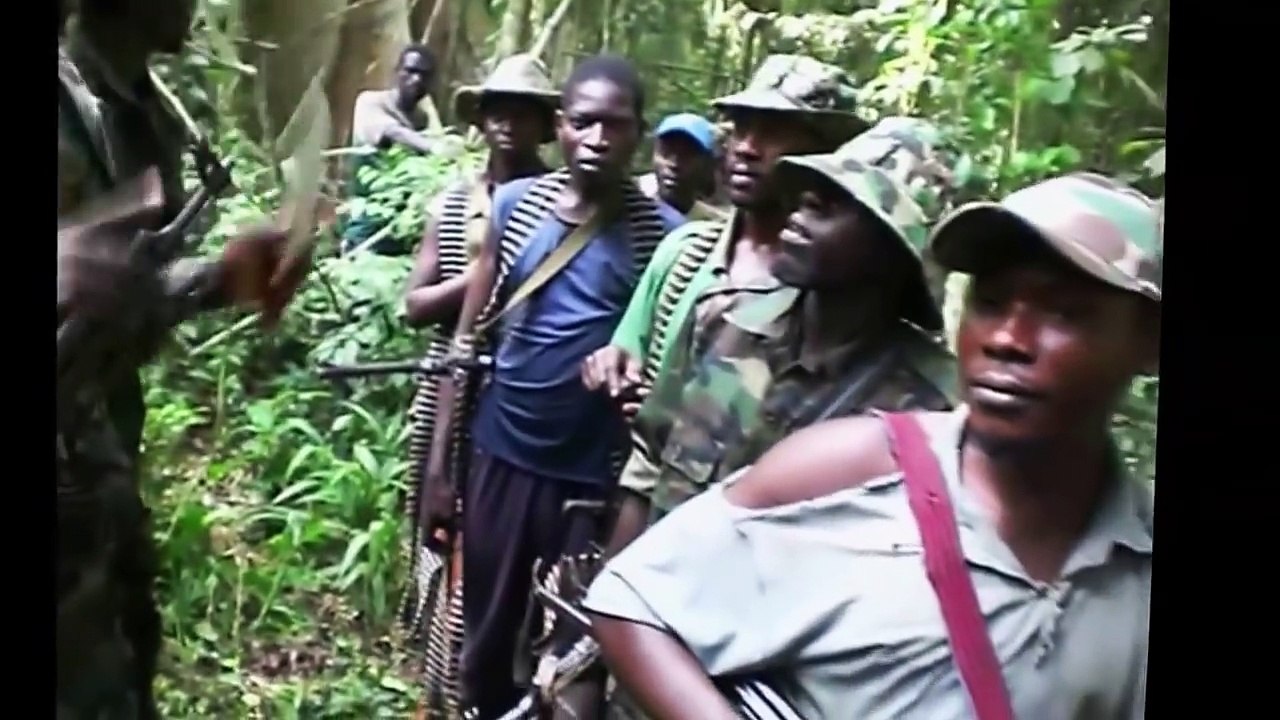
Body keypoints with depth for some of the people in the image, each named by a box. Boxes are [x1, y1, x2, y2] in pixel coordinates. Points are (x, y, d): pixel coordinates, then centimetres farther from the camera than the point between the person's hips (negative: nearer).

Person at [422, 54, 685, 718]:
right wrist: (438, 459, 3)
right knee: (485, 632, 16)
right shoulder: (515, 203, 1)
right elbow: (469, 336, 5)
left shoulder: (662, 232, -6)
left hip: (596, 471, -2)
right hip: (500, 453, 3)